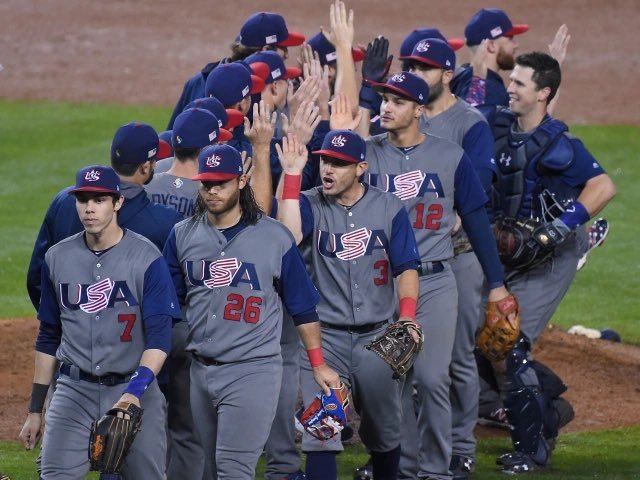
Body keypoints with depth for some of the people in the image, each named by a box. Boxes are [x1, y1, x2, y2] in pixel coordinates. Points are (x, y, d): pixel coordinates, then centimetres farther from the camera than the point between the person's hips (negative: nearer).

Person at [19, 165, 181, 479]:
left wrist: (135, 391, -27)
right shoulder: (57, 258, 7)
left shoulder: (146, 258, -6)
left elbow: (160, 336, -12)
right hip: (73, 391, 2)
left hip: (134, 386, -2)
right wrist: (35, 409, 13)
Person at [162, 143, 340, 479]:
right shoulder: (182, 236, 7)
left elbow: (303, 306, 3)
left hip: (253, 369, -5)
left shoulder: (274, 237, -2)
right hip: (201, 371, 5)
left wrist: (318, 366, 2)